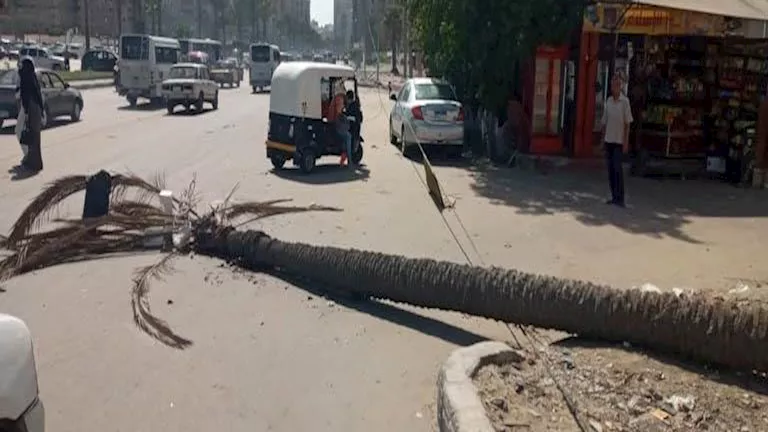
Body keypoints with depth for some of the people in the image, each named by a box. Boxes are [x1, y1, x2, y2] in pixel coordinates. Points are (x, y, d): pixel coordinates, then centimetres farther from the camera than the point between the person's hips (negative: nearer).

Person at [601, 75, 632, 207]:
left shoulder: (625, 101, -6)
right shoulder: (608, 101, 9)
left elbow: (627, 124, -7)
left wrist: (626, 142, -10)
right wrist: (603, 139, 12)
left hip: (619, 141, -5)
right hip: (608, 140, 5)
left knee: (618, 169, -9)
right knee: (610, 169, 7)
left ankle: (620, 198, -5)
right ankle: (614, 197, 14)